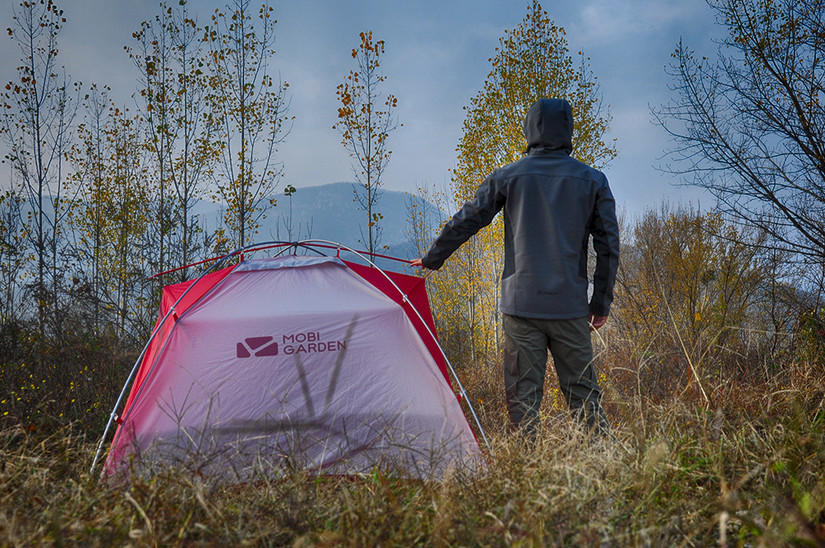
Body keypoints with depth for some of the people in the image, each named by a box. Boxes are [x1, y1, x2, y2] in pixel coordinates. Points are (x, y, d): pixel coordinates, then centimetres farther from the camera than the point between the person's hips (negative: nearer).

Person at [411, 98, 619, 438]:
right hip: (570, 306, 1)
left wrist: (432, 259, 23)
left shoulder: (508, 177, 3)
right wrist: (601, 303, 13)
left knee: (523, 395, 3)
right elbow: (608, 244, 6)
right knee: (583, 392, 8)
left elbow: (466, 222, 9)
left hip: (521, 303, -1)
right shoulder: (592, 181, 6)